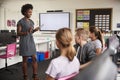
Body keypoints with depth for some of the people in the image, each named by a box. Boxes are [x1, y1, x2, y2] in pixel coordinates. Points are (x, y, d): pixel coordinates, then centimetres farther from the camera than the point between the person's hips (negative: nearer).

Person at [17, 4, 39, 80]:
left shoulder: (31, 21, 11)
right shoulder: (21, 21, -9)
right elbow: (18, 33, -9)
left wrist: (35, 30, -1)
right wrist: (27, 32, -24)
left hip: (31, 41, 7)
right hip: (24, 42, -6)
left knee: (34, 59, 4)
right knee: (25, 60, 2)